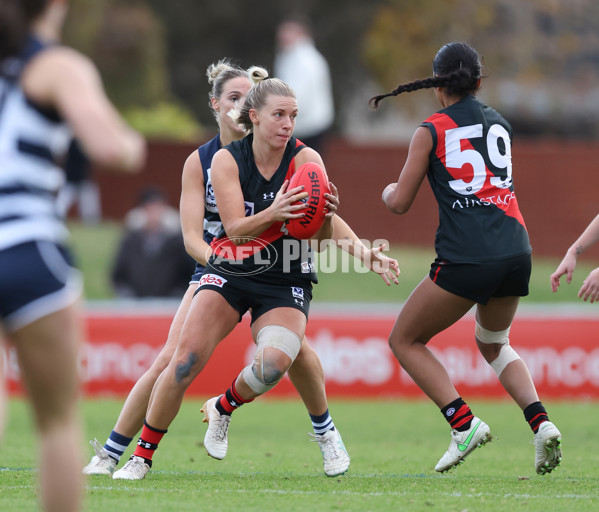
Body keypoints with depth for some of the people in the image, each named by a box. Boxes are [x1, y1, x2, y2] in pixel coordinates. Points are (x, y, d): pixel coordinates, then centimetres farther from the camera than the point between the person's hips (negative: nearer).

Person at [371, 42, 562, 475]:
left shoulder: (432, 131, 1)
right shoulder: (501, 124, 15)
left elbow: (399, 203, 2)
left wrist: (387, 191, 24)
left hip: (466, 258, -6)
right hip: (516, 252, 6)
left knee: (405, 341, 12)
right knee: (494, 343, 29)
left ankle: (464, 424, -5)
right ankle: (540, 422, 5)